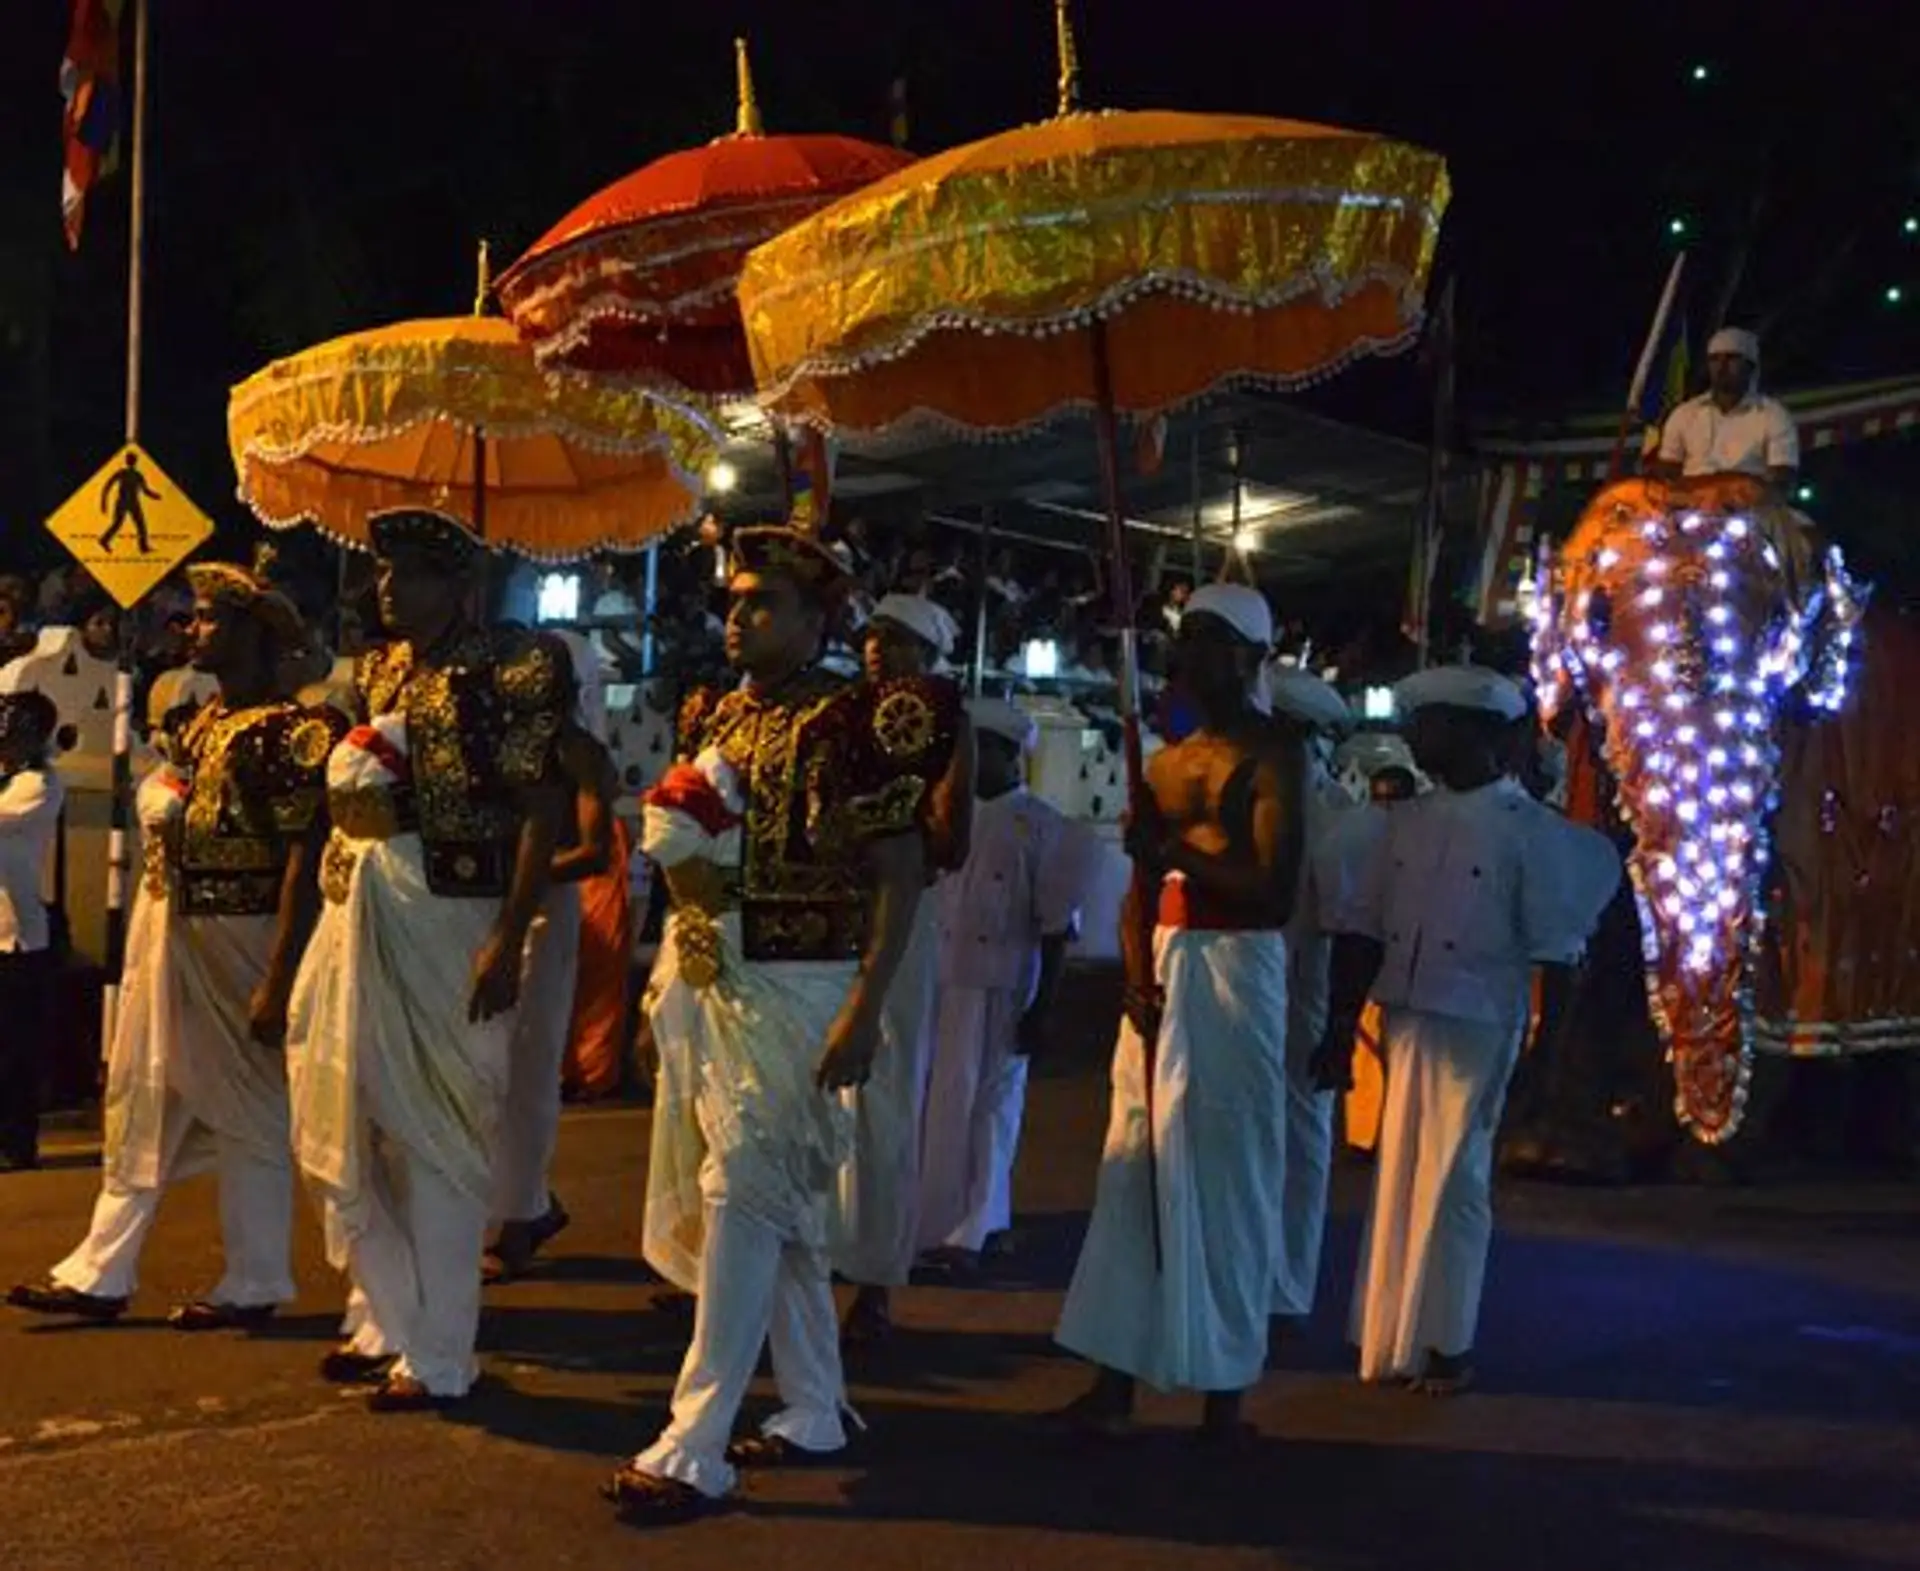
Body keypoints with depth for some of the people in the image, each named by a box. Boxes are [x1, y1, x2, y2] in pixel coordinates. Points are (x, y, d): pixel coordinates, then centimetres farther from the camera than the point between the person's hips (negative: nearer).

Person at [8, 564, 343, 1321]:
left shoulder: (290, 728, -15)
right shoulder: (196, 721, 12)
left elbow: (305, 857, -19)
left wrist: (279, 978, -22)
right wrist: (157, 810, 3)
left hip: (236, 938, -9)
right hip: (166, 926, 9)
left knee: (246, 1110, 3)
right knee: (143, 1102, 12)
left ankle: (253, 1285, 15)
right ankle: (101, 1273, 20)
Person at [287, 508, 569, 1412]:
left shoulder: (508, 672, -10)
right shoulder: (378, 672, 13)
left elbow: (543, 814, -15)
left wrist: (508, 943, -20)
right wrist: (346, 781, 2)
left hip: (444, 924, -8)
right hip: (354, 919, 8)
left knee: (432, 1143, 0)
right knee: (349, 1134, 14)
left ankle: (437, 1356, 11)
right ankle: (382, 1320, 30)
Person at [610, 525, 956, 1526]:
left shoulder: (851, 723, -11)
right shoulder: (715, 716, 12)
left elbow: (899, 874, -15)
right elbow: (677, 847, 23)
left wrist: (865, 1011, -21)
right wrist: (674, 835, 2)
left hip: (792, 988, -7)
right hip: (705, 982, 8)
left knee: (742, 1197, -9)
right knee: (783, 1205, 14)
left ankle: (694, 1447, -5)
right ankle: (814, 1415, 26)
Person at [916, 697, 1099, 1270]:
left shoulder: (1043, 829, -7)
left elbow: (1056, 927, -7)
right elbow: (924, 900, 14)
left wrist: (1042, 1007, -11)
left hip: (1000, 989, -5)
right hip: (940, 982, 5)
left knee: (987, 1104, 3)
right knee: (939, 1104, 8)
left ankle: (967, 1230, 14)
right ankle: (939, 1223, 21)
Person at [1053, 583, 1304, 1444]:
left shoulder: (1273, 758, -5)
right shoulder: (1165, 761, 16)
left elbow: (1275, 891, -16)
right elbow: (1140, 888, 13)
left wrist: (1180, 850, -13)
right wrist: (1136, 976, -3)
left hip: (1235, 970, -7)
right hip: (1162, 970, 7)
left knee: (1223, 1181, -3)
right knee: (1135, 1175, 7)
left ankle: (1224, 1391, 5)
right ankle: (1116, 1380, 13)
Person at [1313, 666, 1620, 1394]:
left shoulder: (1532, 832, -7)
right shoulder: (1400, 823, 7)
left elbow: (1555, 953, -7)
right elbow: (1359, 931, 8)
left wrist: (1545, 1055, -10)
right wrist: (1341, 1031, 5)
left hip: (1478, 1028, -5)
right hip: (1403, 1022, 5)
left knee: (1451, 1185, 3)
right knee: (1397, 1180, 11)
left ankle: (1446, 1344, 17)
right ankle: (1393, 1337, 23)